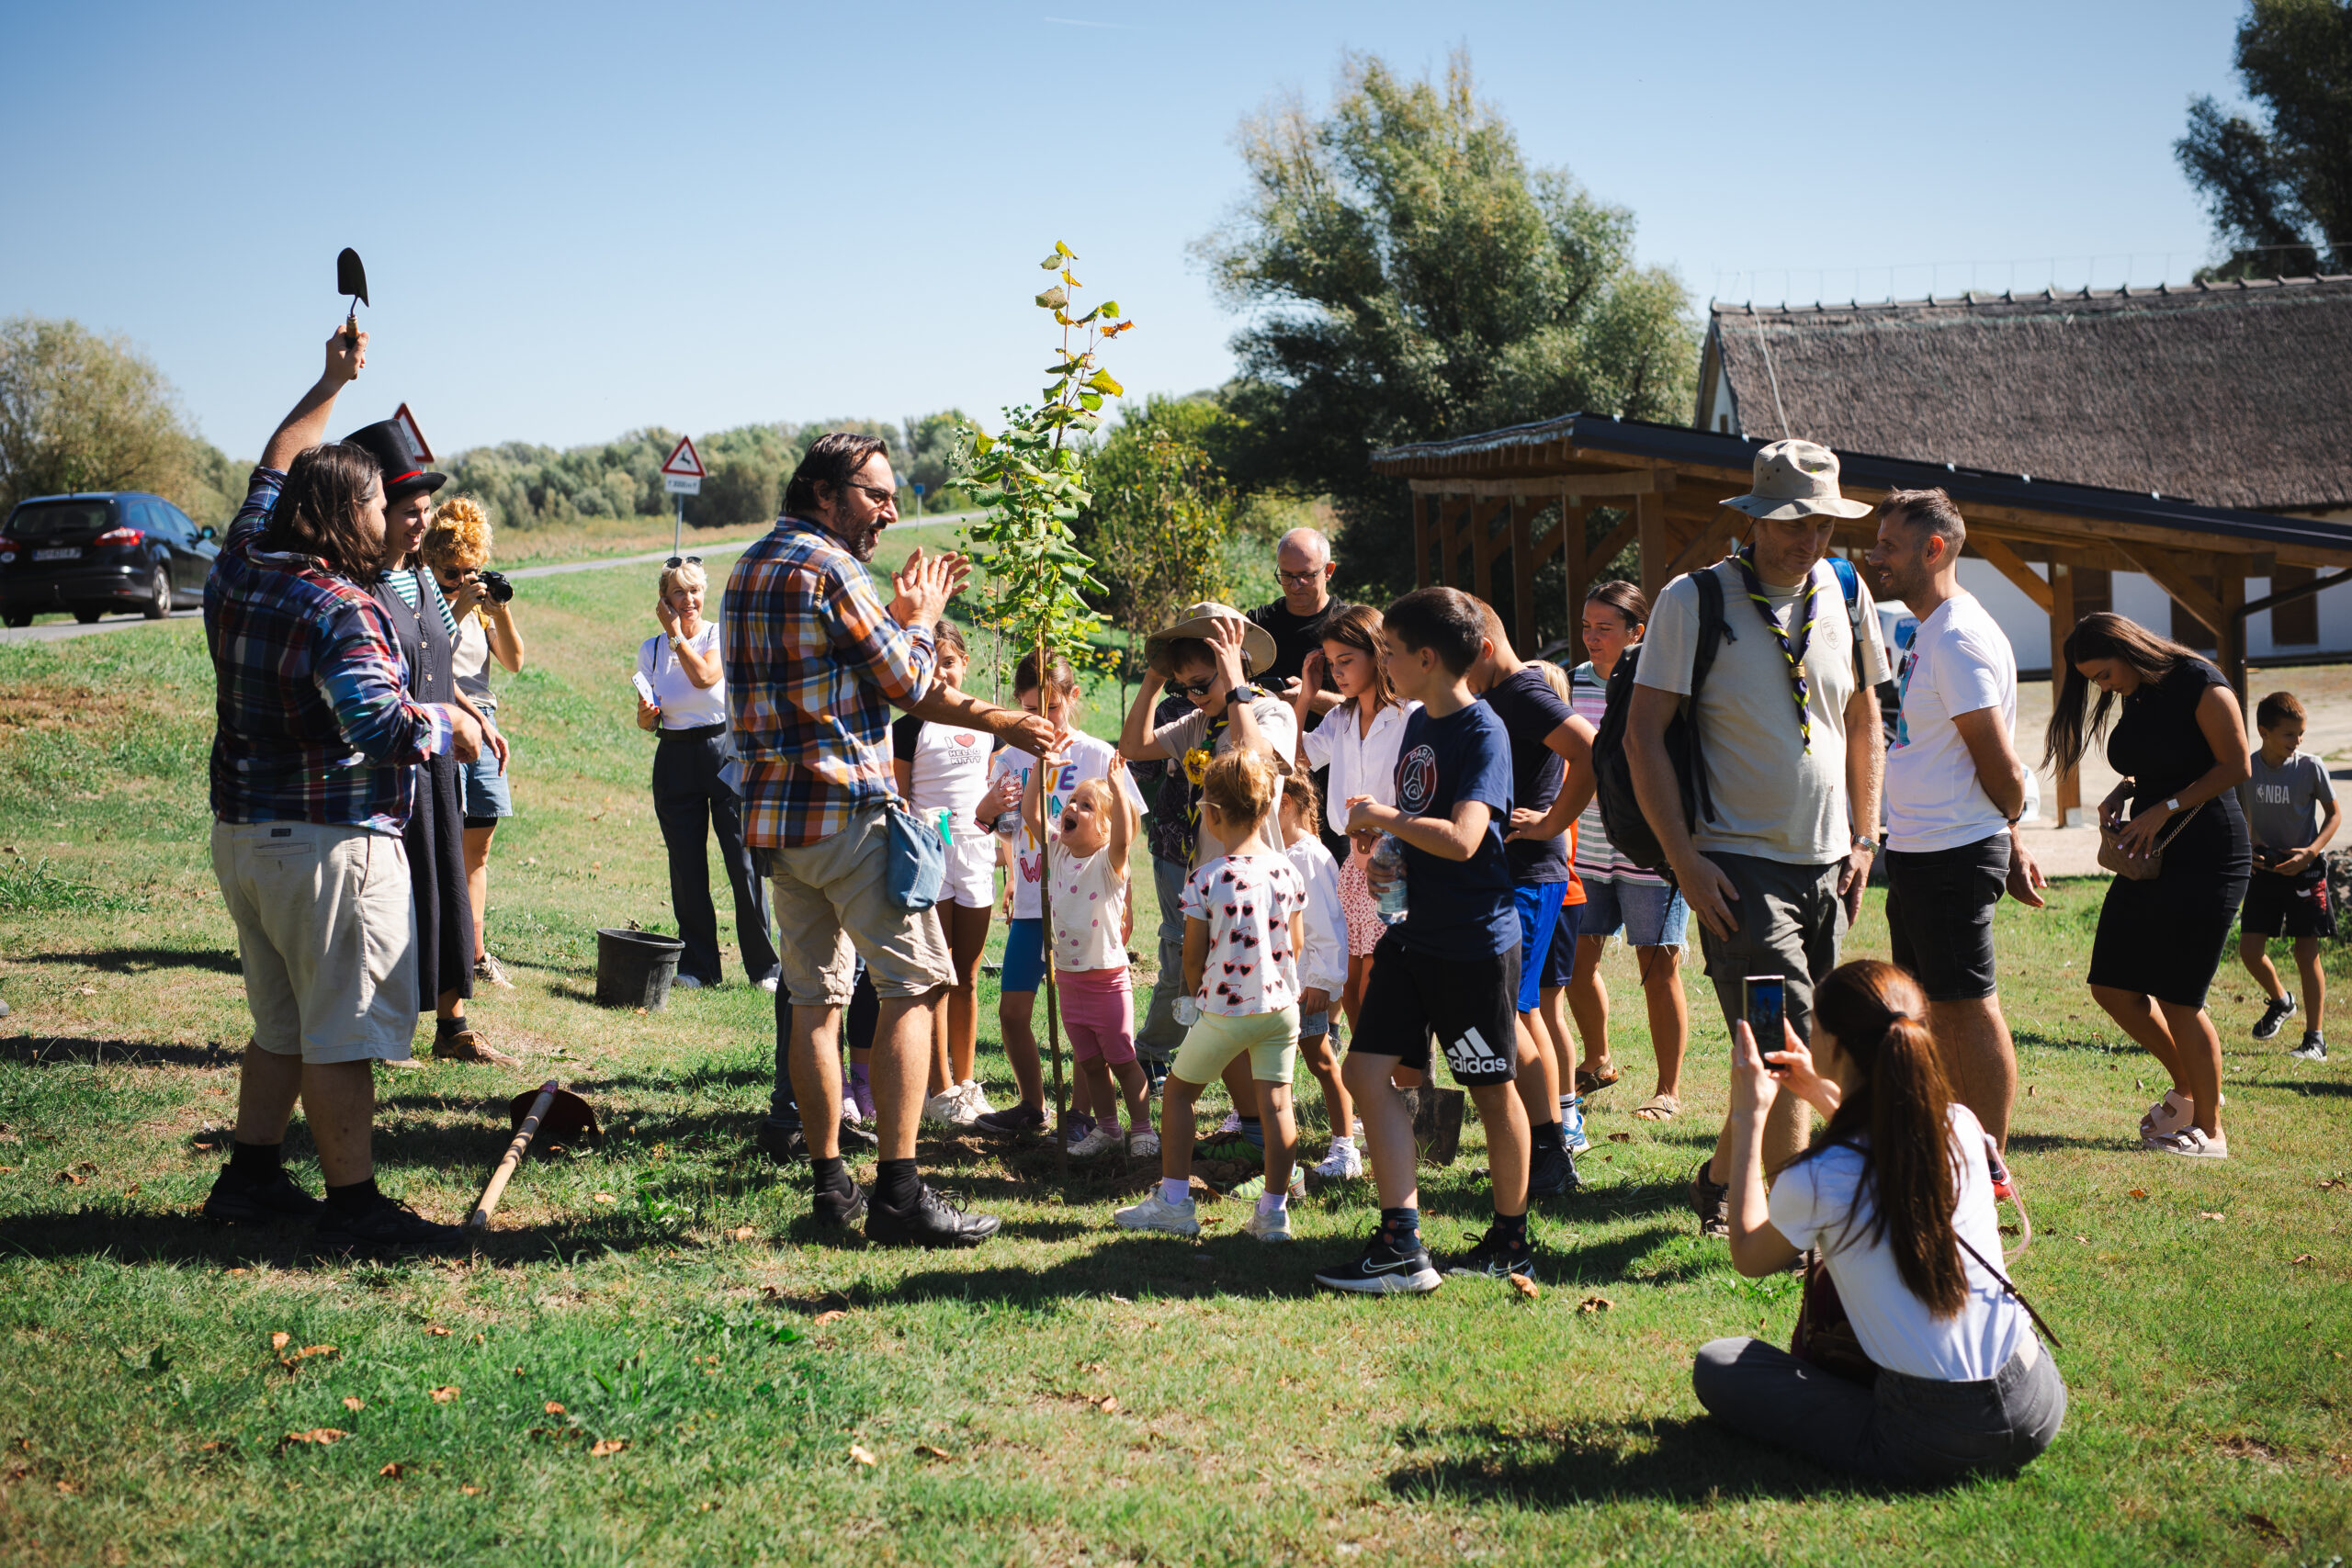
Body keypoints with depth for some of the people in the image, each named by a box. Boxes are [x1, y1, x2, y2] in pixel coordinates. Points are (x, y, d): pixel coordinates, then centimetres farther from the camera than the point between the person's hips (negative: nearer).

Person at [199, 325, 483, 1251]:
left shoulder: (242, 571, 6)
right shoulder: (337, 608, -19)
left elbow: (274, 471, 23)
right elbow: (380, 725, -28)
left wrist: (331, 384, 30)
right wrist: (445, 726, -9)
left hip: (243, 832, 9)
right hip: (328, 843, -9)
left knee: (281, 1026, 20)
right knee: (340, 1035, -2)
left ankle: (249, 1178, 26)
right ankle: (353, 1205, 4)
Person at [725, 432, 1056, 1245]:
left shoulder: (750, 567, 18)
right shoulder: (828, 567, -12)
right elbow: (906, 682, -5)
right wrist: (922, 617, 12)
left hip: (774, 813, 9)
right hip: (846, 810, -9)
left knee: (815, 997, 12)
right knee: (915, 982, -6)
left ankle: (829, 1184, 16)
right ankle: (898, 1191, -10)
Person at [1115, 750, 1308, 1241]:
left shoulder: (1206, 879, -14)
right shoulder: (1285, 869, -1)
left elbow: (1193, 957, -6)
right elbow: (1295, 944, 8)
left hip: (1225, 1010, -4)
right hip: (1281, 1005, 4)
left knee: (1178, 1090, 14)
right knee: (1275, 1101, 7)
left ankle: (1173, 1201, 17)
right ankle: (1274, 1210, 8)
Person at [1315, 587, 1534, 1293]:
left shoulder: (1482, 732, -15)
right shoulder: (1418, 724, 11)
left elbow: (1461, 838, -28)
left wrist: (1385, 817, -16)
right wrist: (1377, 829, 5)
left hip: (1475, 940, -8)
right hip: (1414, 930, 8)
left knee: (1493, 1089, 5)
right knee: (1368, 1070, -1)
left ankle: (1512, 1241, 20)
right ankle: (1401, 1246, 0)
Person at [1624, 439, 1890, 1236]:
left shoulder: (1846, 594, 6)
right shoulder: (1694, 600, -9)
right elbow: (1643, 735, -9)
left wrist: (1865, 837, 11)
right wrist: (1684, 859, -13)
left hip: (1827, 864, 6)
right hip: (1738, 864, -5)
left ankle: (1720, 1177, 29)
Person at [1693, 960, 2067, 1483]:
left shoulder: (1817, 1181, -17)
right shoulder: (1962, 1127, -2)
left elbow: (1748, 1256, 7)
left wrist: (1748, 1117, 8)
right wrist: (1822, 1092, 25)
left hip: (1931, 1449, -6)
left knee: (1716, 1364, 7)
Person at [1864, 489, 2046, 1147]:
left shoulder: (1959, 637, -18)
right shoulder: (1928, 631, 15)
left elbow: (2000, 767, -17)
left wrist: (2009, 843, -1)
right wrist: (2010, 848, 17)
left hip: (1952, 856, -10)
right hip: (1916, 849, 10)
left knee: (1970, 1009, -4)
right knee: (1938, 1012, 16)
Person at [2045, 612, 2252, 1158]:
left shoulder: (2200, 683, -11)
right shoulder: (2134, 699, 13)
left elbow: (2236, 766, -14)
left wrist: (2164, 809, -17)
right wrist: (2119, 796, 3)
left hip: (2207, 860, -9)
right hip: (2152, 859, 9)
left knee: (2177, 998, -8)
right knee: (2111, 986, 5)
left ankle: (2209, 1129, 5)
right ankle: (2187, 1089, 24)